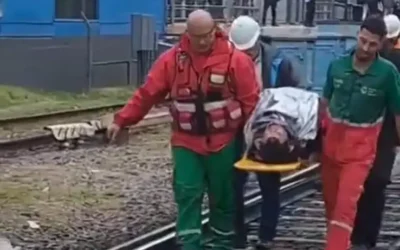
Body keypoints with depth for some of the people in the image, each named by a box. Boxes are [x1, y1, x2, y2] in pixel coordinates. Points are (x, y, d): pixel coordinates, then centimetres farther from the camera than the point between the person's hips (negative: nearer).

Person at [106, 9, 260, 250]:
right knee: (187, 195, -4)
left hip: (224, 142, -1)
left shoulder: (235, 59, -10)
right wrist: (121, 120, -2)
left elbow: (251, 100, -7)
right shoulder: (172, 59, -3)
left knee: (223, 197, 10)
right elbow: (147, 94, 0)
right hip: (186, 142, 1)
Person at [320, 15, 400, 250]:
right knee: (330, 197, 16)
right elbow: (326, 102, 8)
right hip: (332, 137, 4)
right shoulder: (337, 65, -5)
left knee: (347, 201, -12)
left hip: (361, 143, -4)